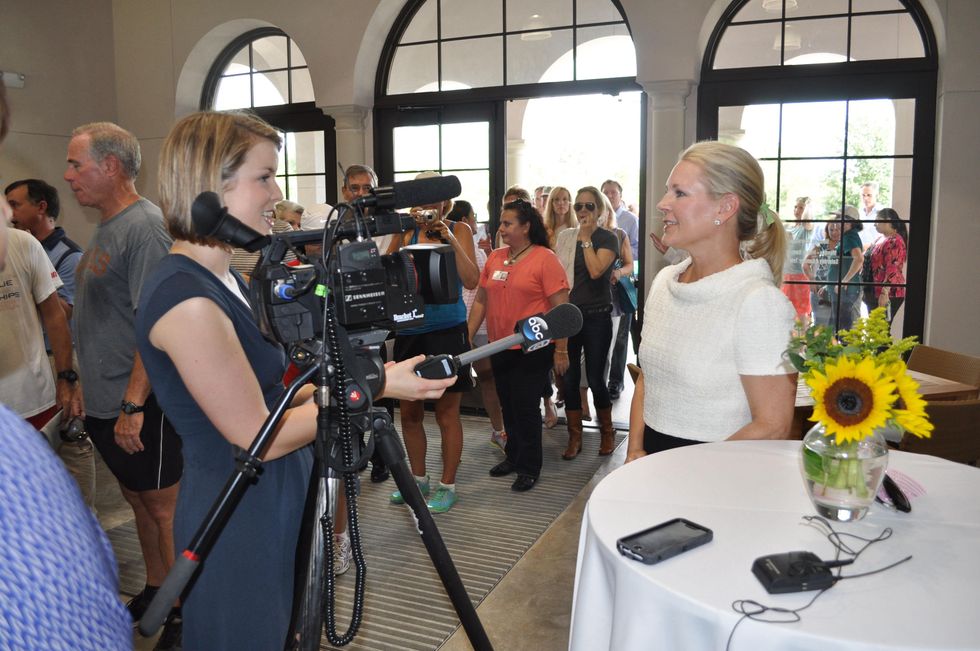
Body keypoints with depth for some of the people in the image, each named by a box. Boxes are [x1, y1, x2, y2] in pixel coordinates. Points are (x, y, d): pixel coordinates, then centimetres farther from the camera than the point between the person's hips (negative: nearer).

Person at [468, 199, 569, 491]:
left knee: (525, 409, -1)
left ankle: (529, 467, 15)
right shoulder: (495, 258, 8)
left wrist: (561, 349, -13)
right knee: (508, 406, 17)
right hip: (500, 348, 6)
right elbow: (480, 301, 12)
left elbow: (561, 307, -12)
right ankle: (513, 456, 34)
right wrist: (467, 337, 7)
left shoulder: (544, 259, -10)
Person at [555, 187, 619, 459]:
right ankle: (574, 437, 18)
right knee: (569, 378, 5)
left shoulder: (607, 239, -3)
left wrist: (586, 238, -12)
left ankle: (606, 431, 23)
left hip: (596, 316, -4)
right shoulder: (565, 237, 9)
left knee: (595, 378, 1)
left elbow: (595, 270, -20)